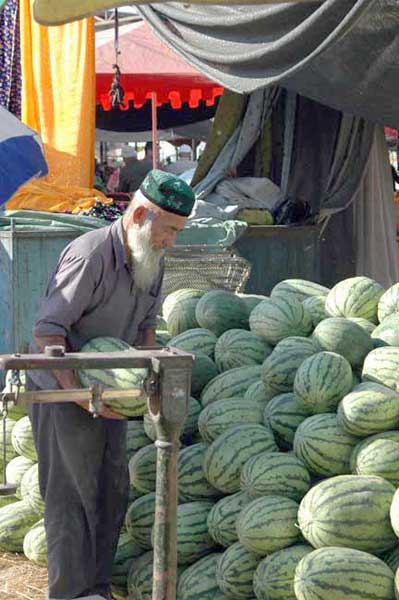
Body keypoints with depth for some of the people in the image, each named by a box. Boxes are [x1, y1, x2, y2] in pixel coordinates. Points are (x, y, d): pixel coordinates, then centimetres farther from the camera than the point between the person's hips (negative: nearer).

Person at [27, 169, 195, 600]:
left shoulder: (152, 260, 3)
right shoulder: (91, 255, -25)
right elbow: (48, 330, -26)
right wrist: (78, 391, -31)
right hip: (61, 389, -8)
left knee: (112, 488, 10)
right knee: (71, 493, -5)